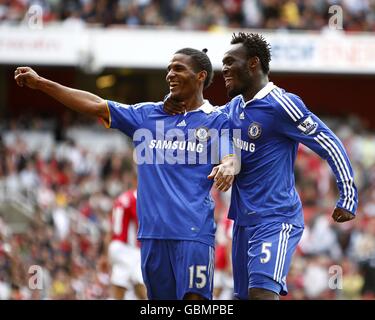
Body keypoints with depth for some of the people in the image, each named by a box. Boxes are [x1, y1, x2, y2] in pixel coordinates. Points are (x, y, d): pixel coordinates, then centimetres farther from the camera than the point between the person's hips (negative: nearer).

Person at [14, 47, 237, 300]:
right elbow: (96, 105, 14)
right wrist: (41, 83, 11)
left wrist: (228, 167, -34)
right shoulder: (148, 115, 16)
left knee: (194, 300, -16)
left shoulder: (217, 121, 5)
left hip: (193, 232, -5)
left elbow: (230, 158, -8)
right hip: (153, 232, 5)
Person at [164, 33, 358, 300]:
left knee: (262, 292, -24)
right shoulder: (235, 107, 12)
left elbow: (330, 145, -10)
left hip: (275, 218, -9)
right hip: (243, 219, 9)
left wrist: (348, 199, -10)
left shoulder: (282, 105, -12)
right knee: (245, 294, 9)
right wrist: (176, 107, 5)